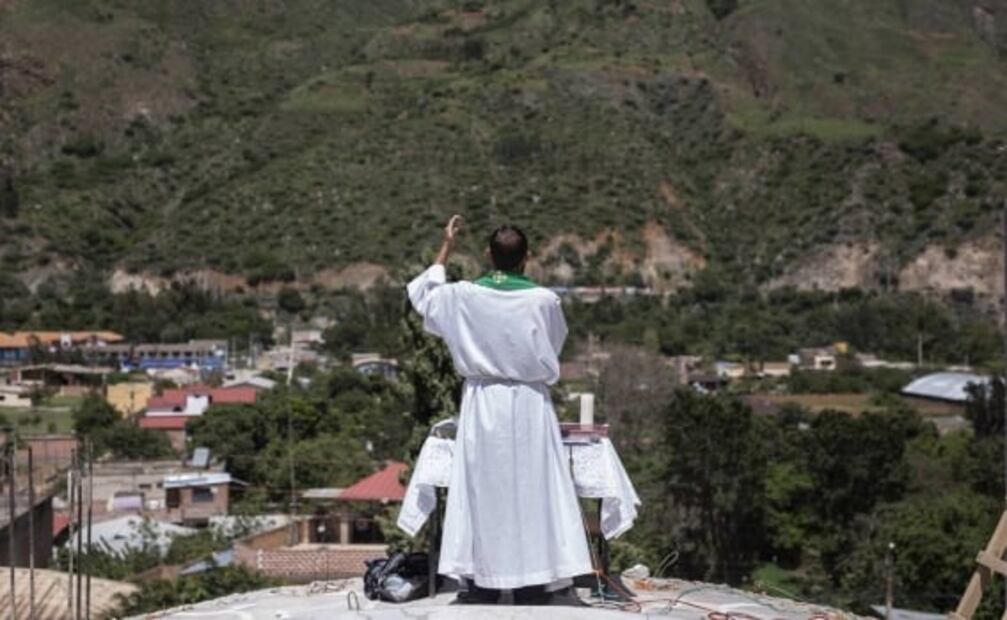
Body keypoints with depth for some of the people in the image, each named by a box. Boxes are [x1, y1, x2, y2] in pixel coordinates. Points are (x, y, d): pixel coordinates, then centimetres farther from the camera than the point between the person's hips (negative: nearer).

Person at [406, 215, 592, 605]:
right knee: (531, 496, 4)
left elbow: (422, 294, 17)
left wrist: (446, 248, 23)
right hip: (530, 406, -1)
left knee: (483, 496, 7)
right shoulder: (544, 299, -7)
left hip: (483, 405, 1)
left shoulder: (464, 295, -4)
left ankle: (481, 589, 11)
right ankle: (534, 588, 7)